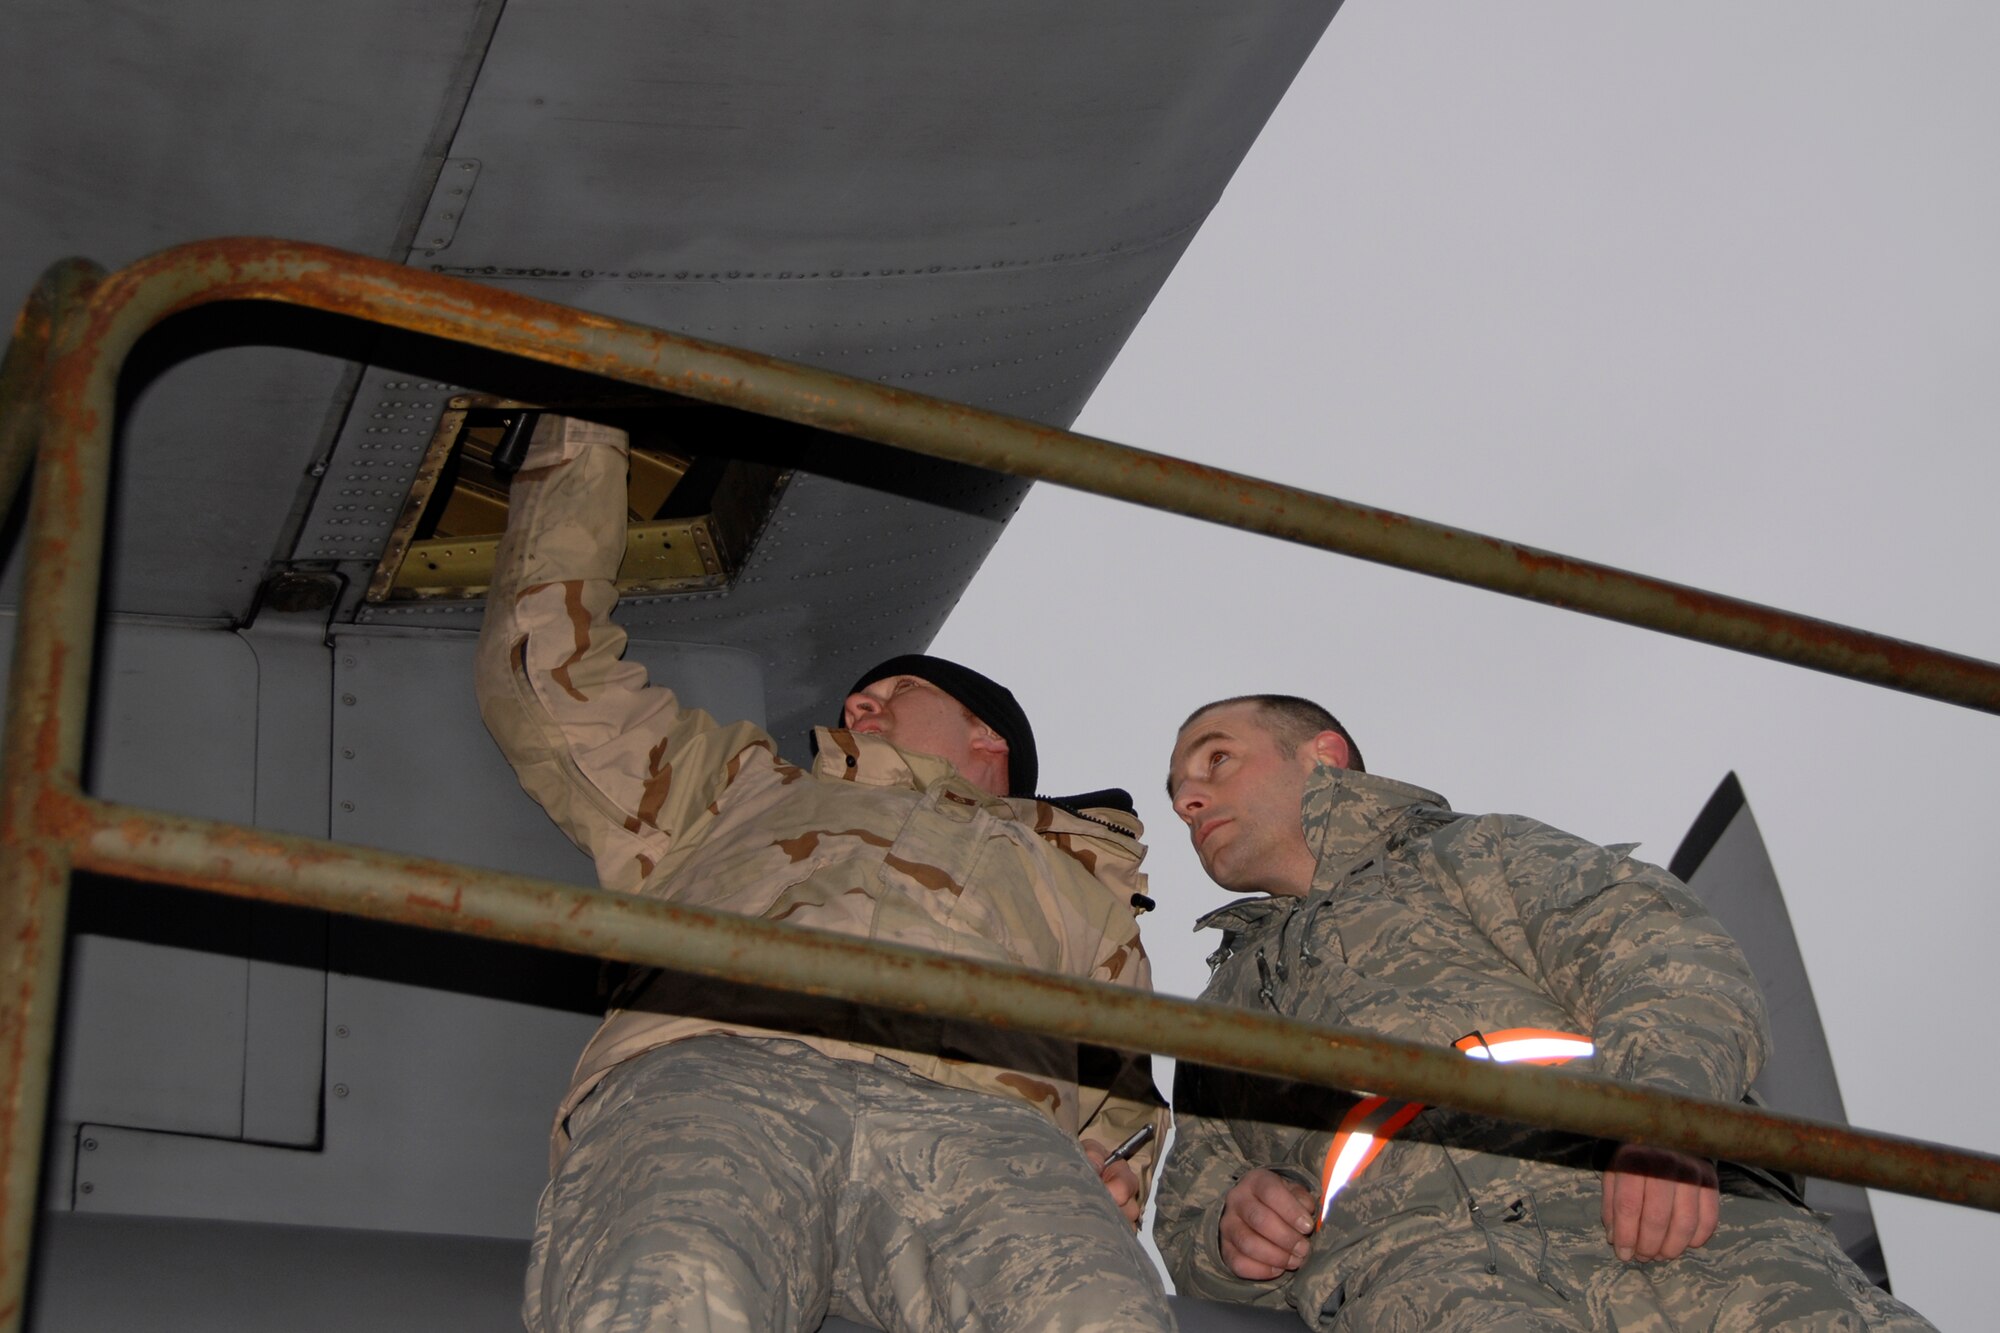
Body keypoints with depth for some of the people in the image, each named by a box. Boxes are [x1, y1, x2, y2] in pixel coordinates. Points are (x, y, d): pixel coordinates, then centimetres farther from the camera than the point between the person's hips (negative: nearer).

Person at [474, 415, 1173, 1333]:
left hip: (972, 1115, 0)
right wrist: (581, 433, 50)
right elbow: (547, 668, 46)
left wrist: (1111, 1184, 7)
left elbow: (1123, 1089, 32)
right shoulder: (742, 791, 43)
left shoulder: (1074, 871, 41)